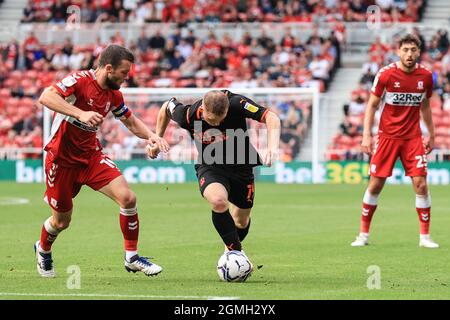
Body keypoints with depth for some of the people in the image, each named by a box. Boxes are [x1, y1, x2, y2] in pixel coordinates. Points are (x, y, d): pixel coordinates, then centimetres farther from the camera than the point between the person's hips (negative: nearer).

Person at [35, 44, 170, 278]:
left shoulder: (114, 95, 1)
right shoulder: (80, 80, -20)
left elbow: (131, 122, 16)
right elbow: (46, 97, -34)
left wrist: (151, 135, -4)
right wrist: (81, 113, -43)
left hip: (91, 155, 5)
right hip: (62, 159, -5)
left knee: (127, 198, -15)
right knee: (61, 221, 9)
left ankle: (131, 257, -1)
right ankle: (43, 250, 43)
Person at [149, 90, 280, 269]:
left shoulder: (236, 104, -28)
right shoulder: (188, 115, -23)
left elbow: (271, 117, -34)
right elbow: (167, 107, -1)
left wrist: (273, 146, -50)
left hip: (241, 166, 1)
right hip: (210, 168, -1)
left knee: (241, 222, 14)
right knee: (218, 201, -33)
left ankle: (231, 248, 48)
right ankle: (235, 251, -17)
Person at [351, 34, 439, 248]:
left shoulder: (425, 76, 1)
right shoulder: (386, 74, -8)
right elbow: (372, 105, -1)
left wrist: (431, 134, 16)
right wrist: (366, 135, -8)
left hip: (413, 138, 2)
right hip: (387, 136, -2)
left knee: (421, 184, -7)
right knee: (375, 185, 0)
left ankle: (425, 237, 2)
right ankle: (363, 234, 12)